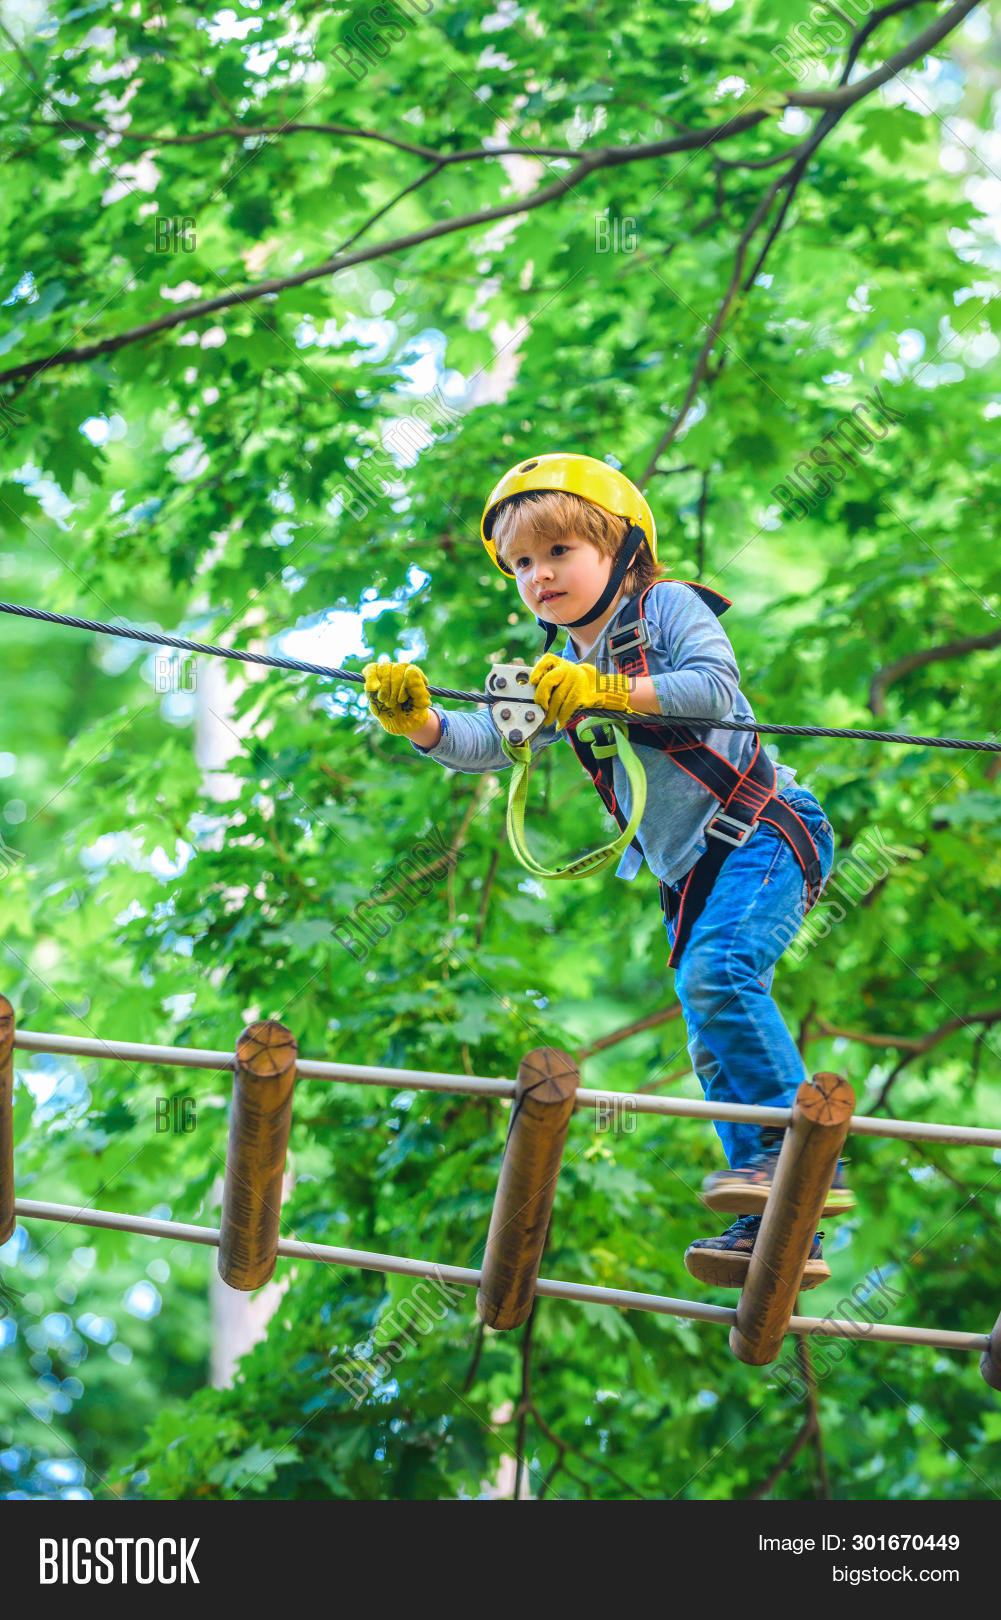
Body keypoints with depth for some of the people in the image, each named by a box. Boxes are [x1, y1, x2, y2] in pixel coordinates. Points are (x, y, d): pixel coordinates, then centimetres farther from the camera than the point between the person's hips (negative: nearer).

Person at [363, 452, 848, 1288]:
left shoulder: (667, 607, -2)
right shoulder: (556, 676, 16)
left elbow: (714, 688, -19)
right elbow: (486, 743, 4)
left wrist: (606, 692, -26)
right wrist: (419, 721, -15)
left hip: (764, 831, -8)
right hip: (691, 874, 8)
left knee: (719, 970, -30)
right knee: (716, 1050, 2)